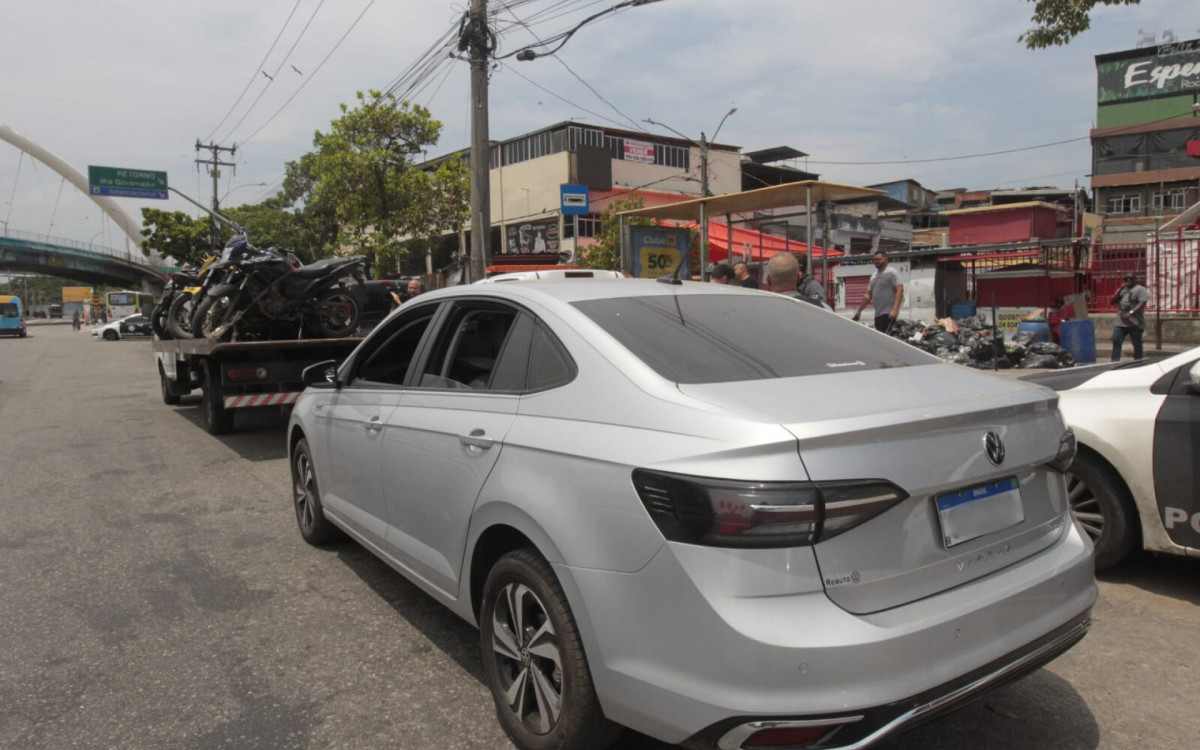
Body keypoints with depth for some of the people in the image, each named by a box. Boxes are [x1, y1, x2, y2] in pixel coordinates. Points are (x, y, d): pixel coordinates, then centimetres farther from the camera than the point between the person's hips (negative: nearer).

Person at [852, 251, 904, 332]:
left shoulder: (891, 273, -2)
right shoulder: (874, 275, 20)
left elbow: (900, 290, -12)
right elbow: (868, 295, 23)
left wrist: (895, 309, -23)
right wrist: (859, 310, 18)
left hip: (889, 313, -8)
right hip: (878, 313, 8)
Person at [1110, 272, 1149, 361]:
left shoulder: (1140, 289, -1)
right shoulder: (1122, 289, 20)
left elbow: (1142, 303, -14)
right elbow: (1112, 301, 10)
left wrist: (1131, 313, -26)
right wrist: (1120, 289, -1)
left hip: (1135, 323, -5)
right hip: (1120, 323, 5)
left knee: (1137, 344, 3)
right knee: (1116, 341, -2)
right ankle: (1115, 362, 0)